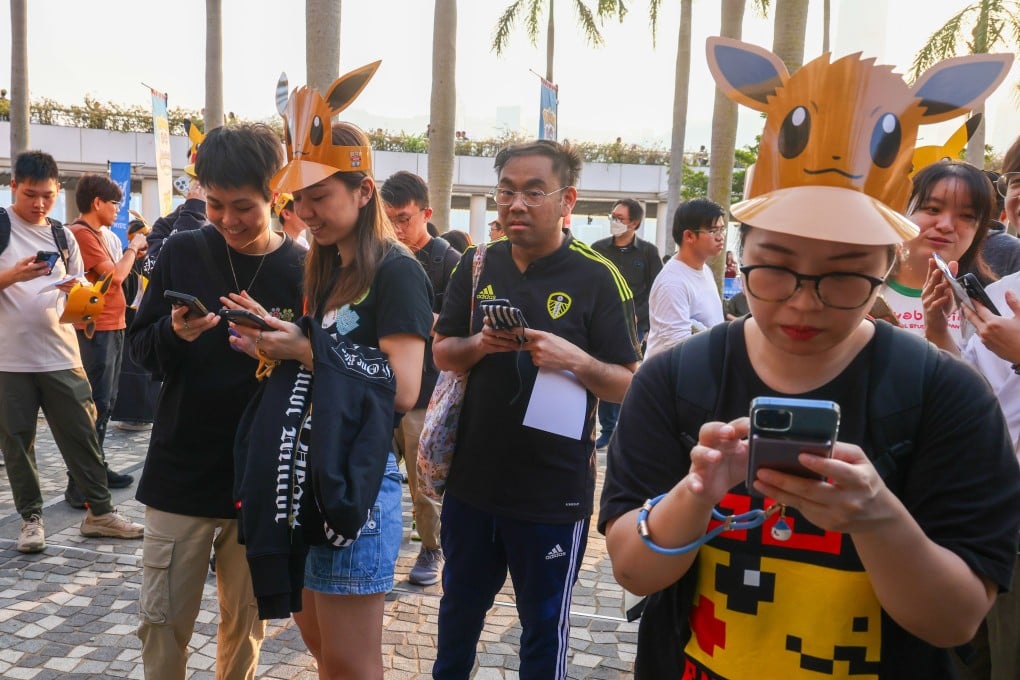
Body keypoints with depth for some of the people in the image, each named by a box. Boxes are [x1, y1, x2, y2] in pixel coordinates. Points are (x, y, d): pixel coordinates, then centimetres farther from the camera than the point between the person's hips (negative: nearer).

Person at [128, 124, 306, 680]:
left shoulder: (302, 271, -6)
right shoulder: (183, 252, -1)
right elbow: (141, 347, 3)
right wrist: (174, 333, -18)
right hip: (179, 472, 1)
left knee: (245, 623, 14)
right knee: (162, 621, 8)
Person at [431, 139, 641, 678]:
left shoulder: (597, 278, -10)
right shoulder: (477, 265, 2)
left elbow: (629, 385, -8)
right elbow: (441, 353, 7)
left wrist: (574, 360, -27)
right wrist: (481, 343, -15)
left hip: (553, 491, -4)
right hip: (472, 478, 4)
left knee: (545, 623, 13)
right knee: (460, 605, 24)